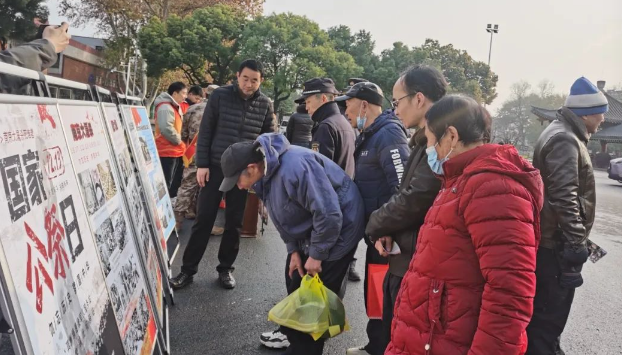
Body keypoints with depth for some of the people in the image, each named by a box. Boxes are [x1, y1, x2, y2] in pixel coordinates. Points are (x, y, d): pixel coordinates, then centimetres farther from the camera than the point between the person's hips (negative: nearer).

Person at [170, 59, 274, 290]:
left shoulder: (265, 104, 1)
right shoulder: (220, 96, -4)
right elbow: (205, 132, -2)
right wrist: (202, 164, -7)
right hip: (215, 167, -1)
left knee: (234, 223, 8)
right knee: (203, 220, 2)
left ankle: (225, 269, 23)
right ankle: (188, 270, 13)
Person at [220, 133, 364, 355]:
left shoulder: (294, 167, -35)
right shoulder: (264, 172, -3)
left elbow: (328, 215, -33)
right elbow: (283, 216, 7)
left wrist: (316, 255, -22)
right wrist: (294, 250, 0)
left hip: (338, 231, -9)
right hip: (308, 232, 9)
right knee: (295, 283, 18)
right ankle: (294, 334, 39)